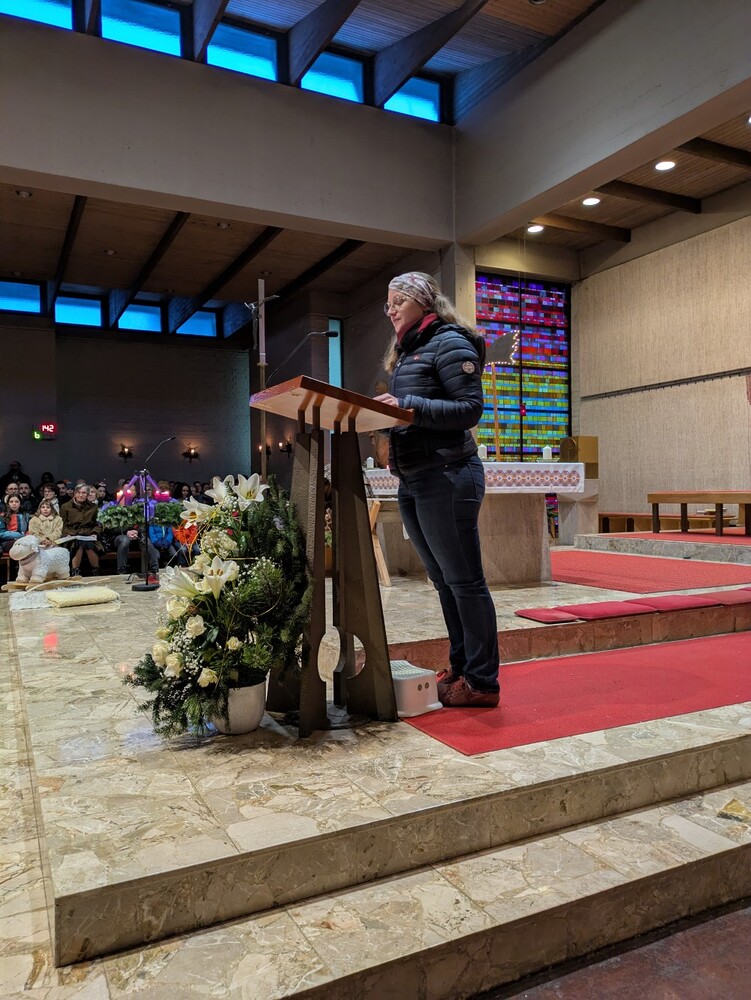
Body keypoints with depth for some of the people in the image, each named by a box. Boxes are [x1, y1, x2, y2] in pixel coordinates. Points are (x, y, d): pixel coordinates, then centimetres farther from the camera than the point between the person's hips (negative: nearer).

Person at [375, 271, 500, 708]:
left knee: (464, 581, -3)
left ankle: (482, 681, 5)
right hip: (411, 480, 9)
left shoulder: (449, 342, -4)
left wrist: (409, 406, -20)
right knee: (444, 581, 13)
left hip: (446, 476, -9)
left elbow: (471, 408, -13)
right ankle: (460, 669, 23)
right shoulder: (406, 351, 22)